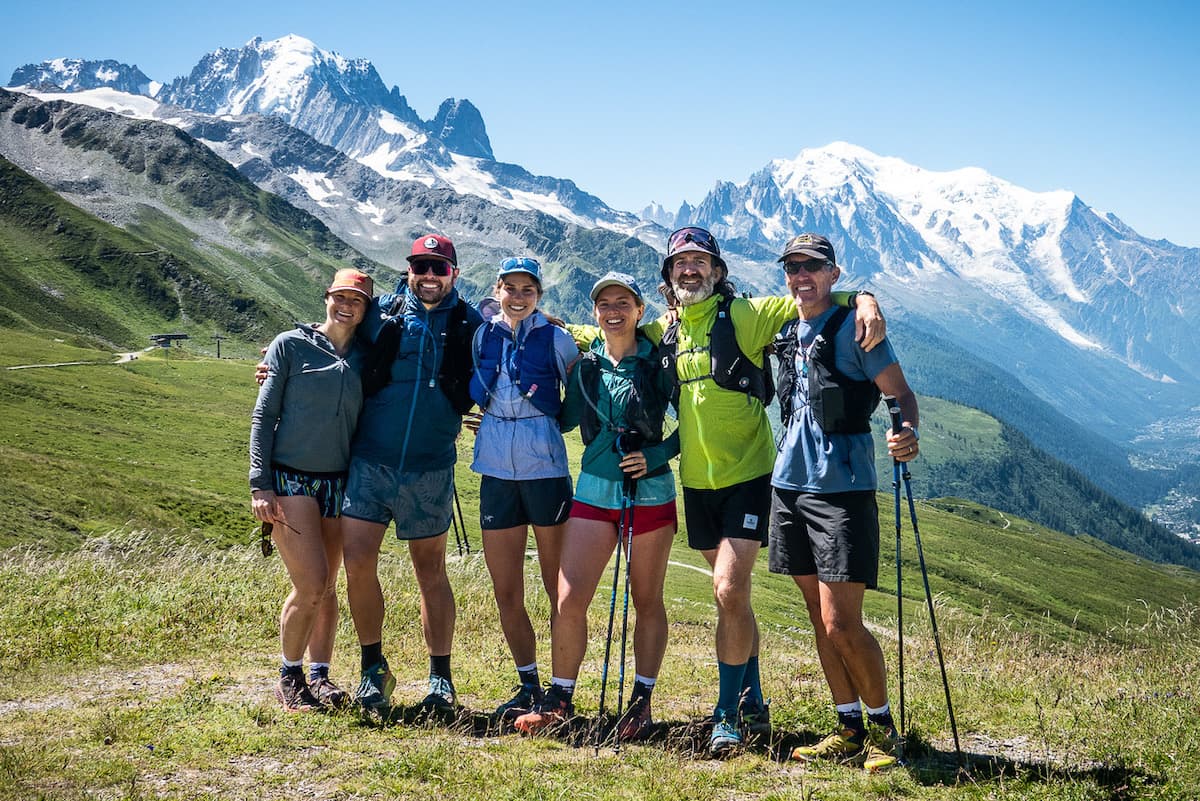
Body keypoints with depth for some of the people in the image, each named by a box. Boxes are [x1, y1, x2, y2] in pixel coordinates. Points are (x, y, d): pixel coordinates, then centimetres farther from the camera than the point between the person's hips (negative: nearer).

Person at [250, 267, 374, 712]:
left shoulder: (365, 358, 9)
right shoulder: (291, 345, -1)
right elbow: (263, 415, -2)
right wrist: (260, 484, -9)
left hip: (339, 483, 4)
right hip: (289, 479, -4)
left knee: (327, 586, 7)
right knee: (311, 583, -12)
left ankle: (320, 675, 20)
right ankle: (290, 678, 6)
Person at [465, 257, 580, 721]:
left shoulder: (556, 339, 0)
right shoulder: (481, 336, 8)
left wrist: (541, 424, 0)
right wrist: (499, 425, 10)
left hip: (546, 470, -3)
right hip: (496, 473, 3)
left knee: (560, 590, 3)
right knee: (506, 594, 8)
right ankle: (528, 685, 21)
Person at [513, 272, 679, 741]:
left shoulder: (659, 364, -2)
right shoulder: (585, 366, 6)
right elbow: (564, 419, 18)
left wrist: (657, 455, -12)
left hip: (650, 494, -2)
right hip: (595, 491, 2)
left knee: (647, 602, 8)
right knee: (569, 600, -5)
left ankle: (642, 703, 19)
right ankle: (559, 700, 10)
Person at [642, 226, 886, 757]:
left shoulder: (745, 315, -7)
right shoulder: (664, 332, 8)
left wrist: (864, 301, -28)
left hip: (747, 476, -5)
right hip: (698, 481, 6)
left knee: (729, 591, -14)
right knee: (733, 597, 15)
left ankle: (728, 713, 0)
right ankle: (752, 702, 28)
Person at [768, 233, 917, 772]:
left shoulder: (853, 326, -5)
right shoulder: (787, 333, 15)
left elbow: (901, 392, -9)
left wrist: (908, 433, -29)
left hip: (842, 486, -7)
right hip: (790, 483, 7)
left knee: (841, 626, -8)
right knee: (819, 619, 10)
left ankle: (882, 728, 12)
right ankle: (849, 730, 21)